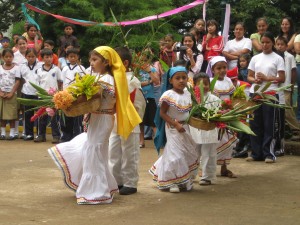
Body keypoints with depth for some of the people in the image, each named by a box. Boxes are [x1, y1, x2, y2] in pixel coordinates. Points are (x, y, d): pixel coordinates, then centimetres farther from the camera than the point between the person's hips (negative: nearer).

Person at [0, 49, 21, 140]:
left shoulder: (16, 68, -1)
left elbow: (17, 82, -5)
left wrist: (11, 93, -13)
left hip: (11, 94, -3)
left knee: (11, 115, -2)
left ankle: (12, 133, 3)